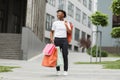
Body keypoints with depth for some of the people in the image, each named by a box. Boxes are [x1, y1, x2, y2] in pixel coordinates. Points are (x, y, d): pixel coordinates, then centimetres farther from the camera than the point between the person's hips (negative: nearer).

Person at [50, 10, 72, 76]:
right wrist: (51, 39, -5)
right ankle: (58, 70, 10)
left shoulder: (67, 23, 9)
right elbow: (52, 32, 10)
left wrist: (66, 25, -10)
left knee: (65, 55, -6)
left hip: (64, 40, 0)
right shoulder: (55, 23, 8)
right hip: (57, 40, 0)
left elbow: (70, 32, 0)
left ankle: (65, 70, 1)